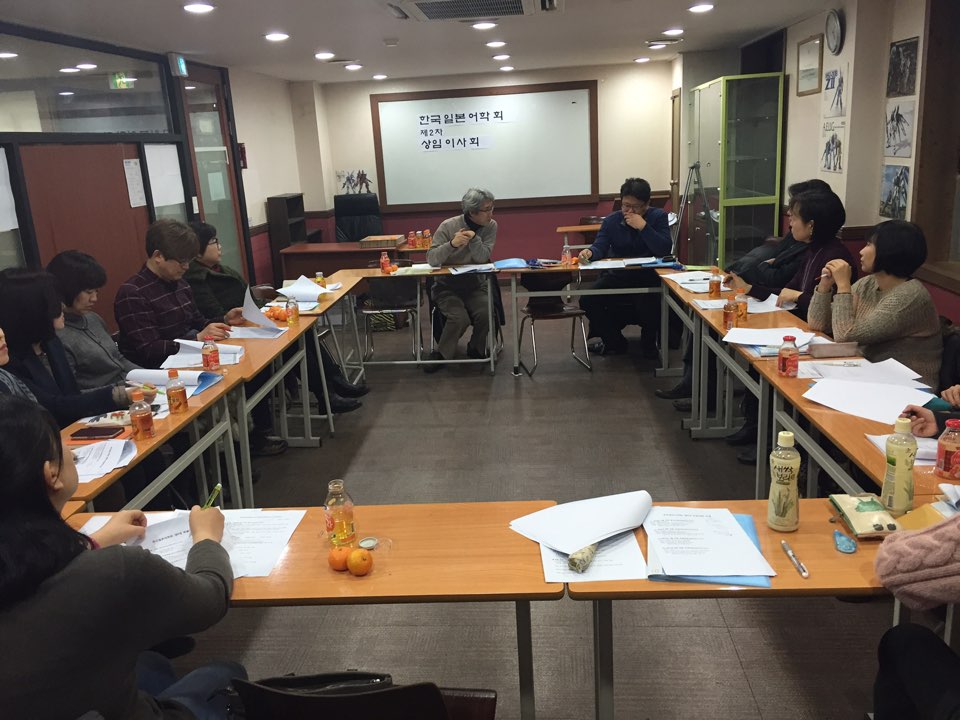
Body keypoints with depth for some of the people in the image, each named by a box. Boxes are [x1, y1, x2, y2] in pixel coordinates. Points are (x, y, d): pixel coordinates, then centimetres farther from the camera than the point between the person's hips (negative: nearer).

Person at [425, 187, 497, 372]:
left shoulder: (490, 226, -4)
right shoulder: (448, 226, -12)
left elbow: (483, 257, -15)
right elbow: (432, 259, -20)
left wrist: (473, 237, -29)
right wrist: (452, 244, -35)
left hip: (476, 284, 3)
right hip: (447, 285, -2)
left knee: (486, 313, -25)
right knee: (459, 318, -28)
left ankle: (476, 349, 5)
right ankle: (441, 354, -3)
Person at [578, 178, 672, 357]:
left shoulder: (658, 216, -3)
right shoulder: (611, 220, 5)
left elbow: (665, 249, -16)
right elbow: (600, 247, -7)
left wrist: (644, 227, -23)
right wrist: (590, 252, -31)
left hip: (648, 276, -4)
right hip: (617, 276, 4)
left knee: (647, 303, -34)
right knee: (587, 300, -15)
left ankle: (649, 342, 1)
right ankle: (614, 342, 7)